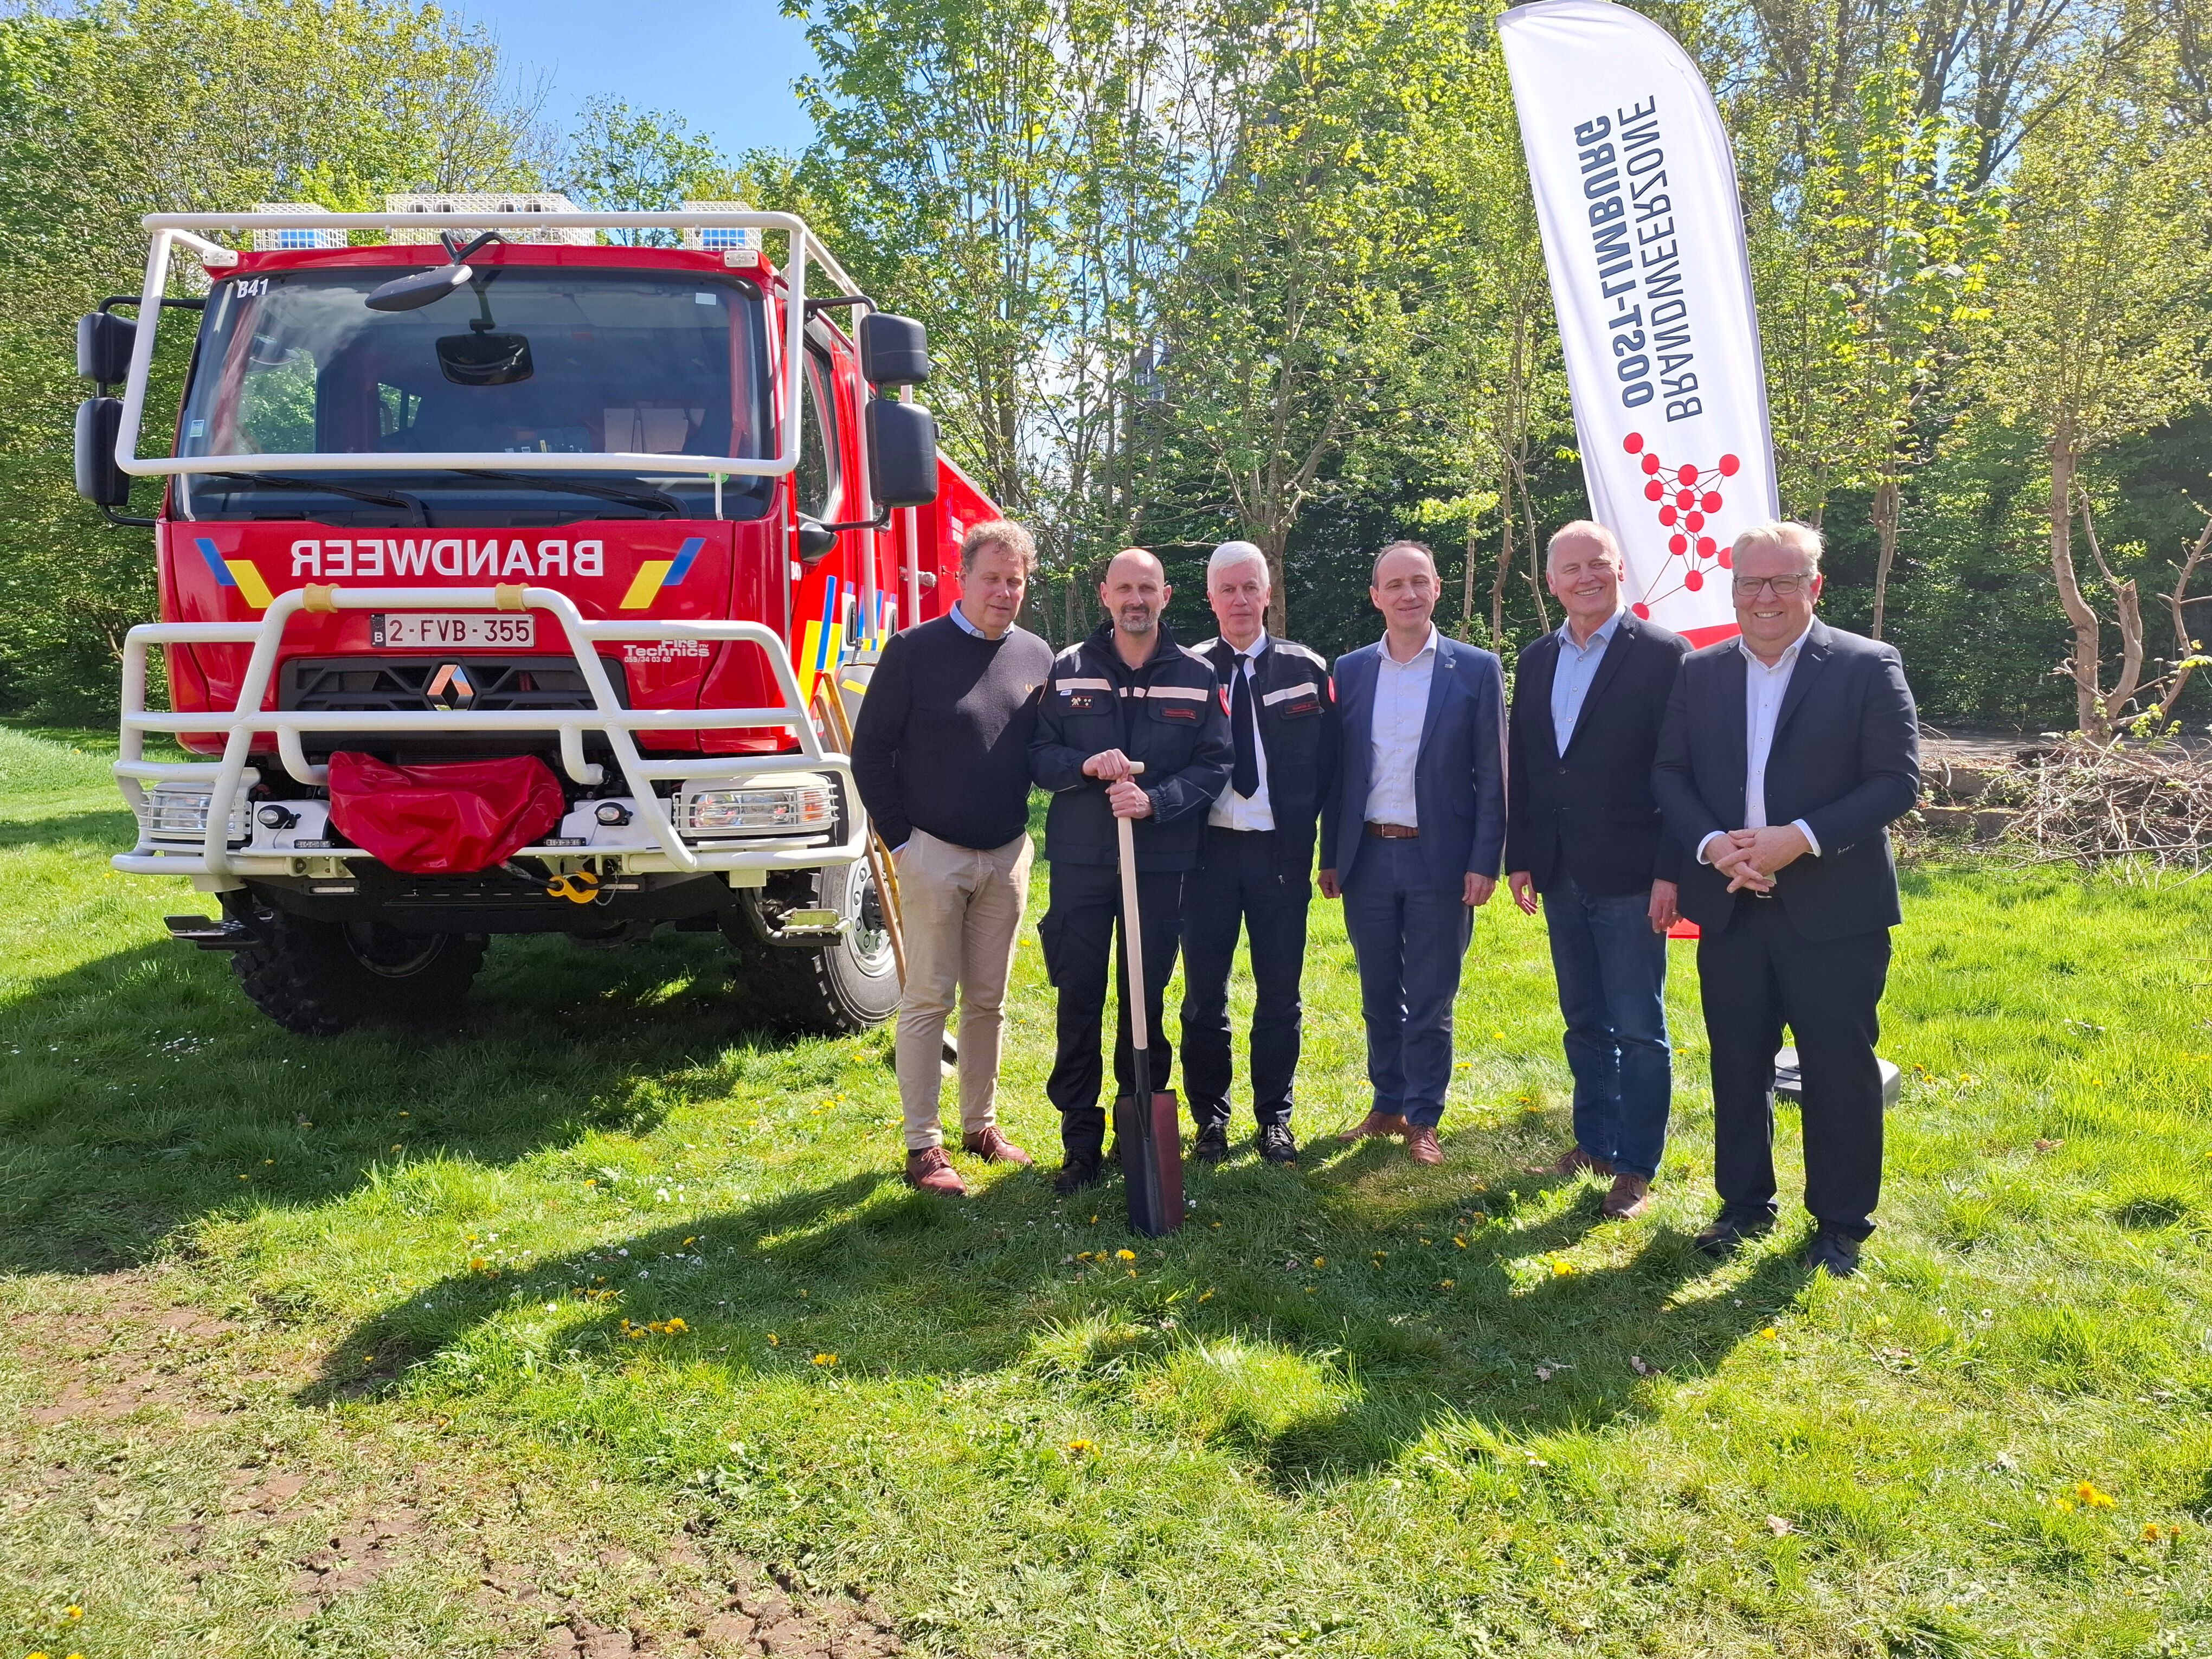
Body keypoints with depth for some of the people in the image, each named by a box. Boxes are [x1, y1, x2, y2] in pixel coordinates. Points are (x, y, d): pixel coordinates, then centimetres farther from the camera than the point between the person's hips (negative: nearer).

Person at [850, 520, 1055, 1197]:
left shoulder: (1037, 657, 6)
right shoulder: (916, 650, -7)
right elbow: (870, 749, -5)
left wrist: (1025, 829, 8)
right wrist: (899, 837, -7)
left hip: (1007, 855, 4)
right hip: (932, 853, -4)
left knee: (989, 1001, 12)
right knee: (928, 1000, 0)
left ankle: (981, 1127, 24)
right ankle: (922, 1147, 7)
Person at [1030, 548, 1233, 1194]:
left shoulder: (1197, 677, 3)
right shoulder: (1068, 669, 5)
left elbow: (1214, 766, -1)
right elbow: (1036, 753, 4)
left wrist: (1154, 800, -17)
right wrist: (1084, 765, -17)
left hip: (1161, 865, 0)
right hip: (1080, 862, 0)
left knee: (1146, 1001, 9)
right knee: (1079, 1002, 3)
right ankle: (1081, 1144, 13)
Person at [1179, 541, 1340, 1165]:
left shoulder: (1306, 669, 4)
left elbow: (1325, 763, 6)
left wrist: (1302, 832, -1)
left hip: (1281, 851, 0)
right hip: (1209, 849, 0)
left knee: (1279, 994, 8)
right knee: (1205, 994, 6)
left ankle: (1275, 1117, 22)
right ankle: (1210, 1118, 20)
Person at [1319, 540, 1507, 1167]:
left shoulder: (1476, 669, -2)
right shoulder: (1350, 670, 6)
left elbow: (1492, 776, -3)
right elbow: (1337, 771, 8)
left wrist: (1485, 862, -9)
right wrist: (1329, 857, 7)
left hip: (1439, 858, -3)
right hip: (1368, 857, 3)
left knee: (1430, 1000, 5)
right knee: (1379, 995, 13)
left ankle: (1422, 1120, 18)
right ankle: (1388, 1105, 28)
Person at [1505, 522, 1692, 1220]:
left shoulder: (1663, 655, -7)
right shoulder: (1536, 660, 10)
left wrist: (1670, 871, -14)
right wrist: (1519, 858, 8)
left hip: (1630, 876, -5)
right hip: (1561, 875, 6)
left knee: (1638, 1029, 2)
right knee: (1584, 1022, 16)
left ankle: (1636, 1166, 13)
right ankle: (1595, 1140, 29)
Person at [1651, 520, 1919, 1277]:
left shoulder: (1868, 667, -4)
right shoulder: (1699, 673, 7)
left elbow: (1898, 781, -9)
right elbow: (1669, 774, 5)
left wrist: (1800, 838, -20)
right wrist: (1711, 844, -13)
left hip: (1833, 909, -3)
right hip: (1730, 907, 4)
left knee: (1840, 1071, 5)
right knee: (1737, 1066, 13)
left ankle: (1841, 1225, 21)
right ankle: (1745, 1204, 30)